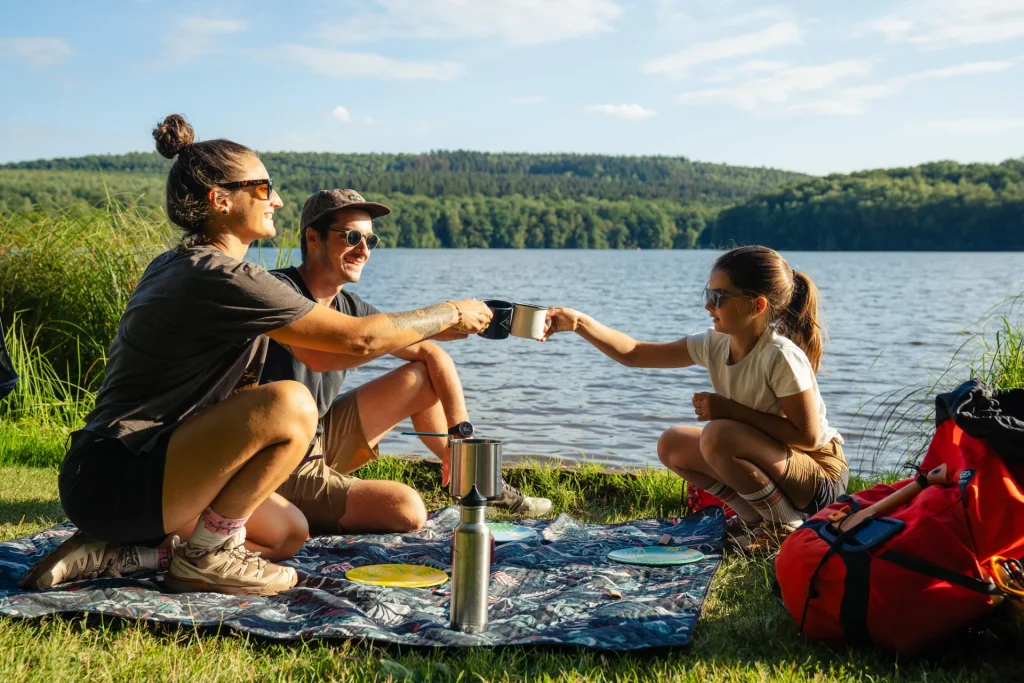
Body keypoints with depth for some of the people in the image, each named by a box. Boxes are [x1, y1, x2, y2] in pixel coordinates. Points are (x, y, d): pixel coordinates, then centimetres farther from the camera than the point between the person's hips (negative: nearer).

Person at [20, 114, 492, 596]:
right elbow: (361, 338, -15)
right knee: (290, 405, -25)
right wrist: (448, 315, -1)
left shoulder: (176, 266, 14)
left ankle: (122, 552, 10)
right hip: (110, 479, -10)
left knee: (288, 532, 14)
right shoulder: (220, 278, -18)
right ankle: (206, 557, -7)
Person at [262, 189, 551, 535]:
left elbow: (432, 355, 6)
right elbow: (320, 356, -40)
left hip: (320, 443, 8)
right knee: (405, 507, -23)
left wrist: (460, 433, -7)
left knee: (423, 377, 5)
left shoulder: (349, 306, 3)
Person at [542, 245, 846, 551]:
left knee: (717, 435, -30)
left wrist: (731, 410, -25)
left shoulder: (780, 356, -26)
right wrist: (579, 322, -17)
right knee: (672, 445, 5)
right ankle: (756, 520, 7)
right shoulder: (715, 345, -5)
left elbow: (808, 437, -26)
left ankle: (785, 527, -10)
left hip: (820, 476, -8)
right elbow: (633, 354, -3)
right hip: (768, 462, 8)